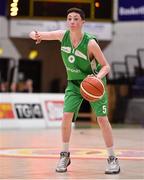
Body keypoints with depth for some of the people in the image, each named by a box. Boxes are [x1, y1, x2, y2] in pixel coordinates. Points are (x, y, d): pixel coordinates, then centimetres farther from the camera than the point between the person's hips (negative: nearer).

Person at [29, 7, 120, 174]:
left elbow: (106, 66, -17)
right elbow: (34, 34, -5)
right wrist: (36, 35, -30)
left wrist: (98, 77, -38)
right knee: (66, 116, -10)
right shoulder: (63, 35, -13)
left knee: (102, 118, -9)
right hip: (74, 82, 4)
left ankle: (112, 159, 3)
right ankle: (65, 155, 7)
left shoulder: (90, 43, -25)